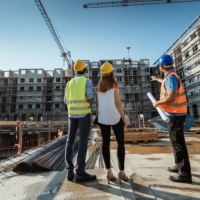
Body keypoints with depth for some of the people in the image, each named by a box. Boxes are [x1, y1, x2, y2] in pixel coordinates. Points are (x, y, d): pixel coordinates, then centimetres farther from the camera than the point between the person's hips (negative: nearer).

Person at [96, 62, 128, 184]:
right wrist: (124, 117, -3)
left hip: (103, 118, 4)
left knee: (106, 144, 9)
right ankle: (122, 171, 7)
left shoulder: (99, 86, 7)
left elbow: (97, 104, 7)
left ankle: (109, 172, 11)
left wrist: (98, 115, 16)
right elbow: (118, 103, -9)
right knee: (121, 143, 7)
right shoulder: (114, 84, -5)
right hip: (115, 117, -4)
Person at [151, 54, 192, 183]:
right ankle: (179, 165, 31)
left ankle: (185, 174, 3)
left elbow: (171, 97, -28)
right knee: (175, 141, 18)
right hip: (175, 113, 10)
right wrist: (157, 79, 53)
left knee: (178, 143, -6)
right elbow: (166, 83, 37)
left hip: (175, 114, -10)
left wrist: (157, 103, -13)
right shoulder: (170, 76, 12)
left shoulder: (171, 77, -19)